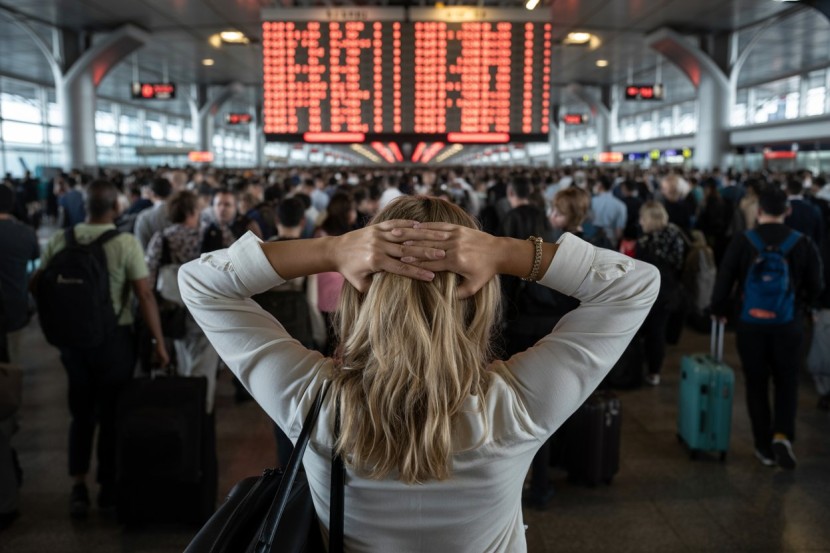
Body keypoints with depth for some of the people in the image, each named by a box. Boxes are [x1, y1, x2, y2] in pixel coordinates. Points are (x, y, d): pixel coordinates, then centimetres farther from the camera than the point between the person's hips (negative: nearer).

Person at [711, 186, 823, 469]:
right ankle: (782, 435, -1)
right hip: (789, 323, 1)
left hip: (751, 323, 0)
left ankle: (765, 447, 18)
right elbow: (815, 286, 0)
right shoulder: (803, 243, -7)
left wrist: (720, 310, 10)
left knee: (757, 383, 13)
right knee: (786, 380, 17)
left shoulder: (742, 242, -11)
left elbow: (723, 282, -8)